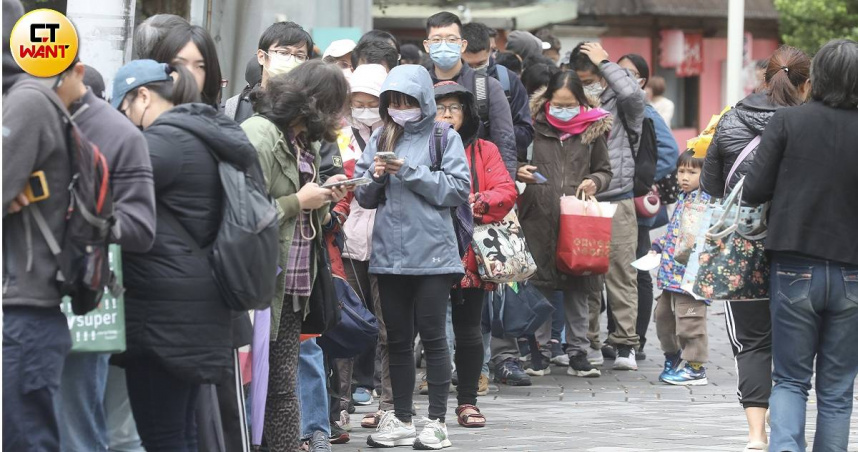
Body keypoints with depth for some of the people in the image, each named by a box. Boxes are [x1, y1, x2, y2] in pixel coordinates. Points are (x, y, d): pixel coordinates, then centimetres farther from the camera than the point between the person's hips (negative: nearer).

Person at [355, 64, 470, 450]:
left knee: (432, 336, 1)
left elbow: (458, 188, -10)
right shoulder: (381, 139, 10)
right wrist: (376, 177, -10)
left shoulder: (444, 138, -1)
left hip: (432, 254, -4)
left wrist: (411, 172, -15)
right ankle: (401, 419, 18)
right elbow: (364, 197, 11)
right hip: (389, 254, 4)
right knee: (398, 339, 10)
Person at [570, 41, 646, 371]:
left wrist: (605, 62, -13)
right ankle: (587, 342, 14)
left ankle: (625, 344, 0)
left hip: (617, 199, -4)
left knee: (621, 272, -3)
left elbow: (633, 94, -24)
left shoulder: (618, 102, 0)